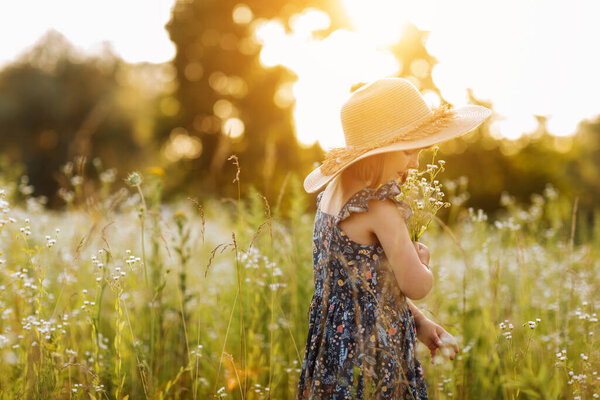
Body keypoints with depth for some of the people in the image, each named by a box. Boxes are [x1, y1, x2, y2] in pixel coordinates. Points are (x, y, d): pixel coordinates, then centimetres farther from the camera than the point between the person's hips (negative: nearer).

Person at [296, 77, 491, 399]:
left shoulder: (333, 194, 6)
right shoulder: (381, 211, -22)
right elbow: (417, 287, -20)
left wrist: (419, 322, 13)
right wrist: (421, 260, 3)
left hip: (337, 337, 9)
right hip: (368, 349, -9)